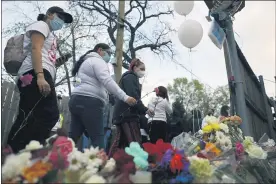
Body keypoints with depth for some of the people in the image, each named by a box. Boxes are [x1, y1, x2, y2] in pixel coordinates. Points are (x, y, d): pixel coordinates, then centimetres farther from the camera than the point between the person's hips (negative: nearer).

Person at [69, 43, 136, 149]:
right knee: (98, 139, -11)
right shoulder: (97, 61, 0)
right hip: (89, 102, -10)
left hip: (77, 100, 10)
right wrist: (125, 97, -20)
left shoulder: (86, 61, 32)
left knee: (72, 138, 7)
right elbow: (107, 81, -16)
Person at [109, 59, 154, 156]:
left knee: (120, 142, 9)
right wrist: (145, 109, -14)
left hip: (122, 114, 10)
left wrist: (142, 110, 16)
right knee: (135, 142, -13)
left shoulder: (131, 78, 27)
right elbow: (133, 96, -17)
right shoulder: (130, 77, -4)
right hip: (127, 114, -10)